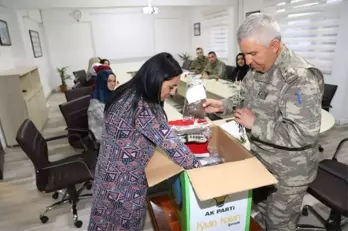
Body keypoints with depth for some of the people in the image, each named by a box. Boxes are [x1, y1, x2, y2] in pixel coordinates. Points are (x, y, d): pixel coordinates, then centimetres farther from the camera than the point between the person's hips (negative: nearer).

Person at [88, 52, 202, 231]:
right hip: (123, 177, -8)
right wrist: (199, 169, -17)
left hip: (113, 169, 8)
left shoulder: (131, 93, -1)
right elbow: (171, 144, -27)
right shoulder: (143, 107, -31)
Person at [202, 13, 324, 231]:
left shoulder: (301, 78, -29)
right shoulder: (258, 69, -2)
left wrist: (254, 124, -27)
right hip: (260, 161, 7)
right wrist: (223, 105, -5)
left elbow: (303, 134, -32)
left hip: (287, 173, -7)